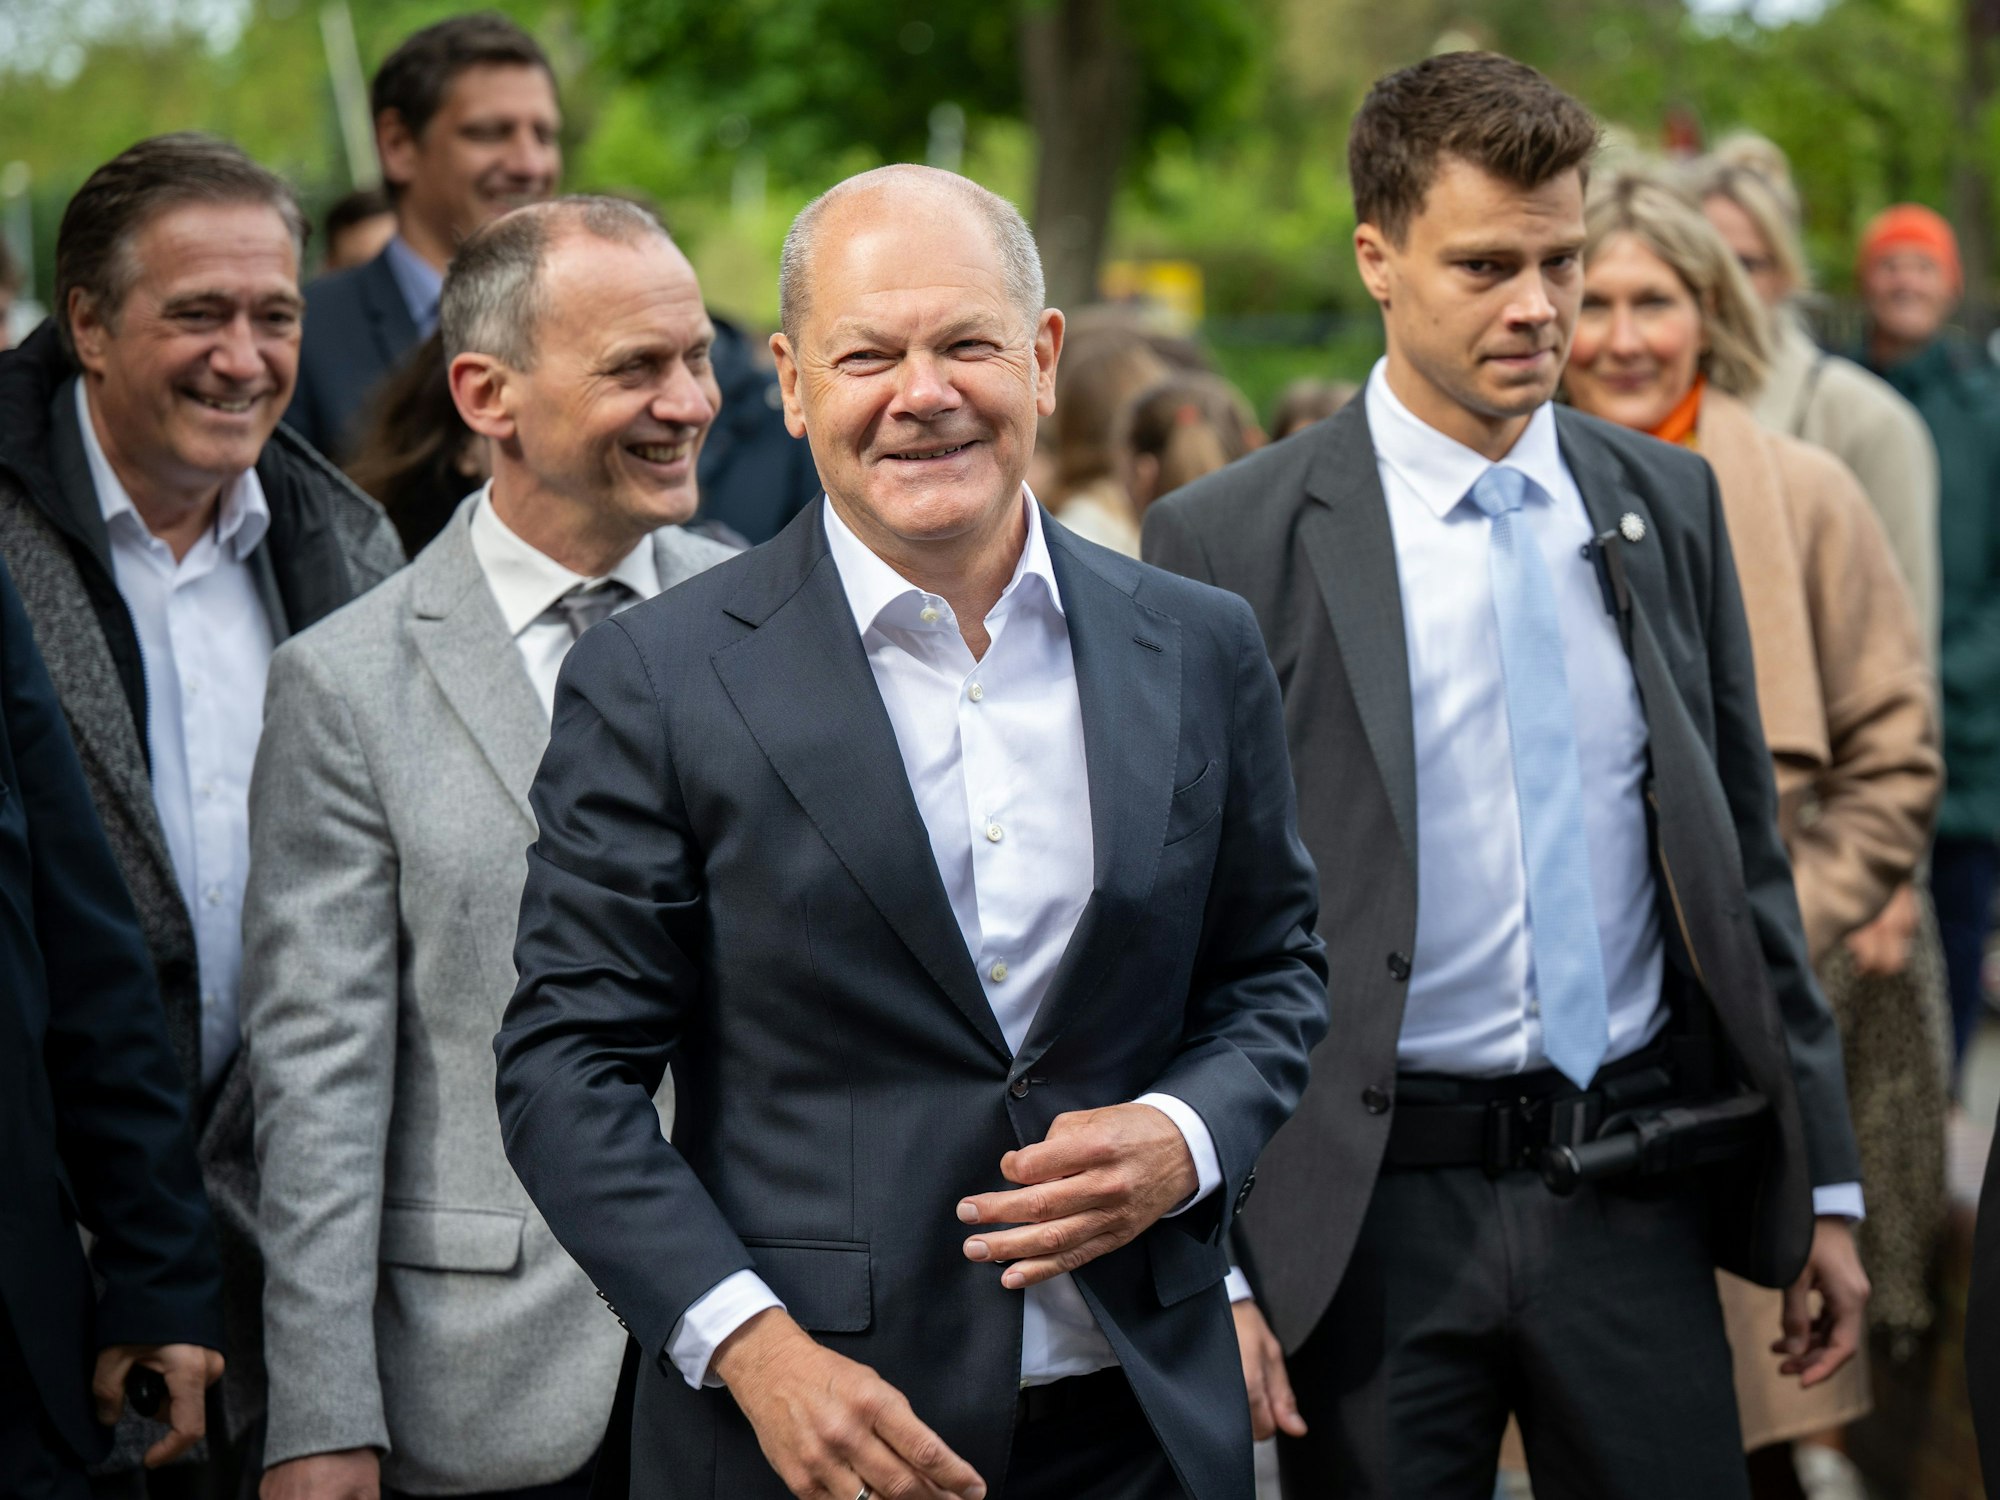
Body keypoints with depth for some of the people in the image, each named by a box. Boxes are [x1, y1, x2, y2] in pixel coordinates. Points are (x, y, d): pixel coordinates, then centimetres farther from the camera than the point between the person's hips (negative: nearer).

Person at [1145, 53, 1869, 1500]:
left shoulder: (1669, 503, 8)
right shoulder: (1229, 543, -5)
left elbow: (1743, 852, 13)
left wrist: (1822, 1177, 11)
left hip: (1636, 1202, 3)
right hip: (1376, 1211, -3)